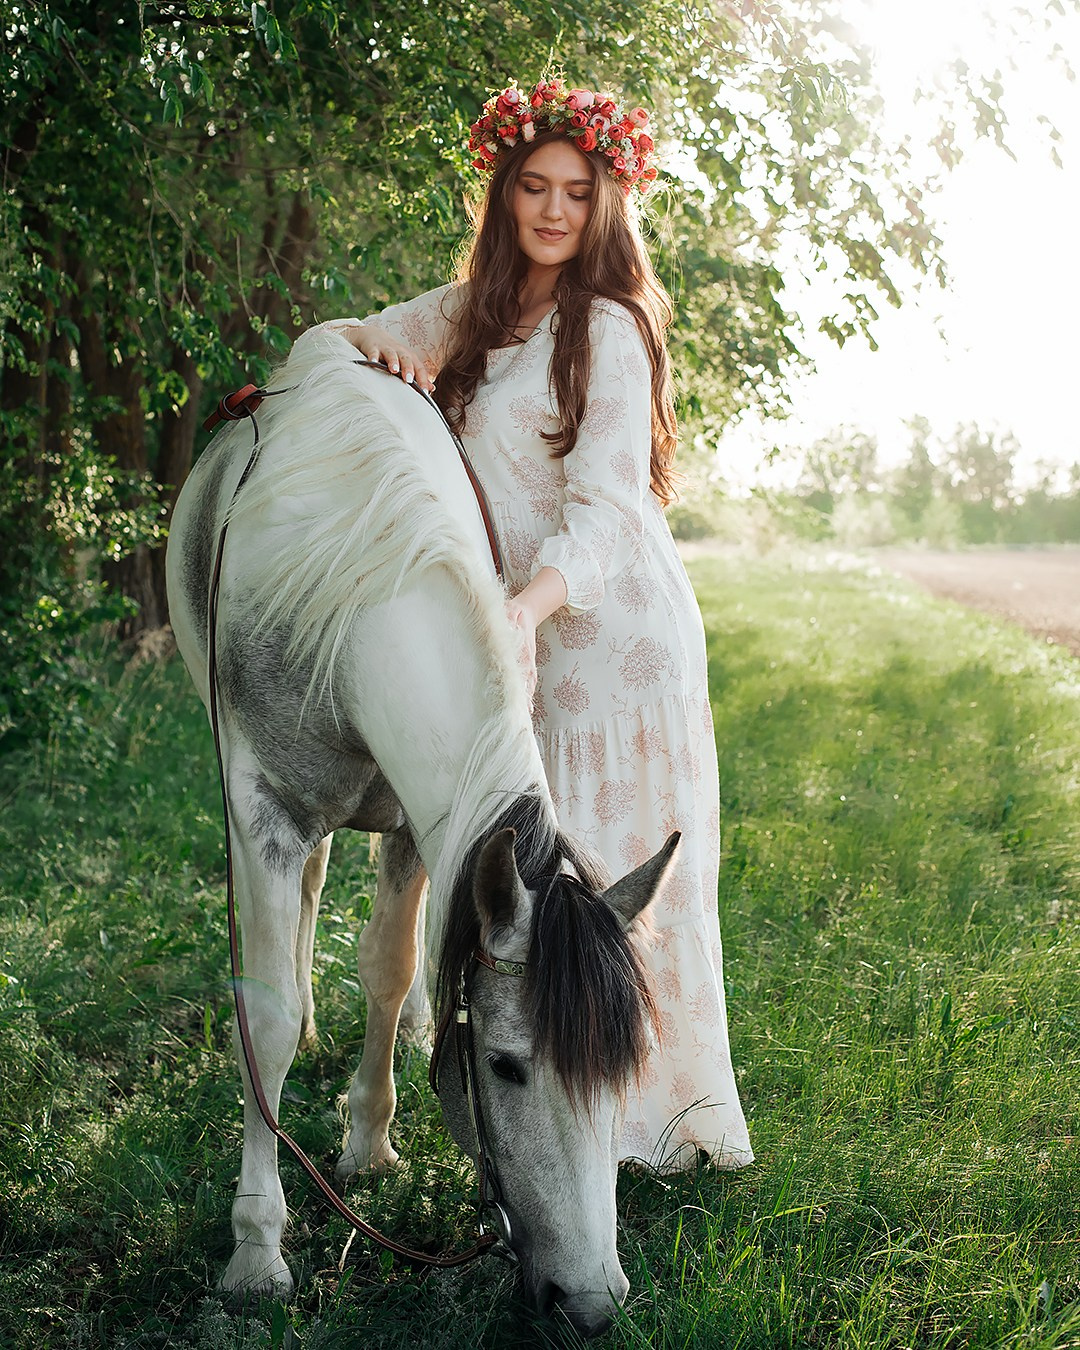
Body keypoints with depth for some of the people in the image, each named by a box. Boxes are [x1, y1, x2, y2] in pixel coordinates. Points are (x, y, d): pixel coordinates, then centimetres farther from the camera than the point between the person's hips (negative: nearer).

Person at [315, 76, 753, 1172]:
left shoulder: (607, 328, -9)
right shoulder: (474, 310, 12)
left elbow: (603, 504, -19)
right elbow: (342, 340, 21)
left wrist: (530, 605, -36)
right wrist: (377, 344, -3)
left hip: (612, 623, -6)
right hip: (521, 631, 7)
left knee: (620, 865, -3)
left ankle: (663, 1108, 9)